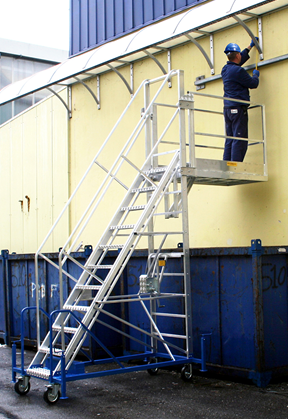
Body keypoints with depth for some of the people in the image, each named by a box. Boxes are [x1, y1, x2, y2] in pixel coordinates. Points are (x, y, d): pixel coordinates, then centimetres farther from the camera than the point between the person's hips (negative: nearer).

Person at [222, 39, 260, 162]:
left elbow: (239, 60, 33)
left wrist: (250, 46, 44)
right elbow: (253, 84, -4)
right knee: (240, 140, -11)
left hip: (228, 109, 9)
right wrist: (255, 75, 18)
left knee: (230, 140, 8)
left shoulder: (225, 69, 14)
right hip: (238, 109, -9)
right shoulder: (238, 71, -12)